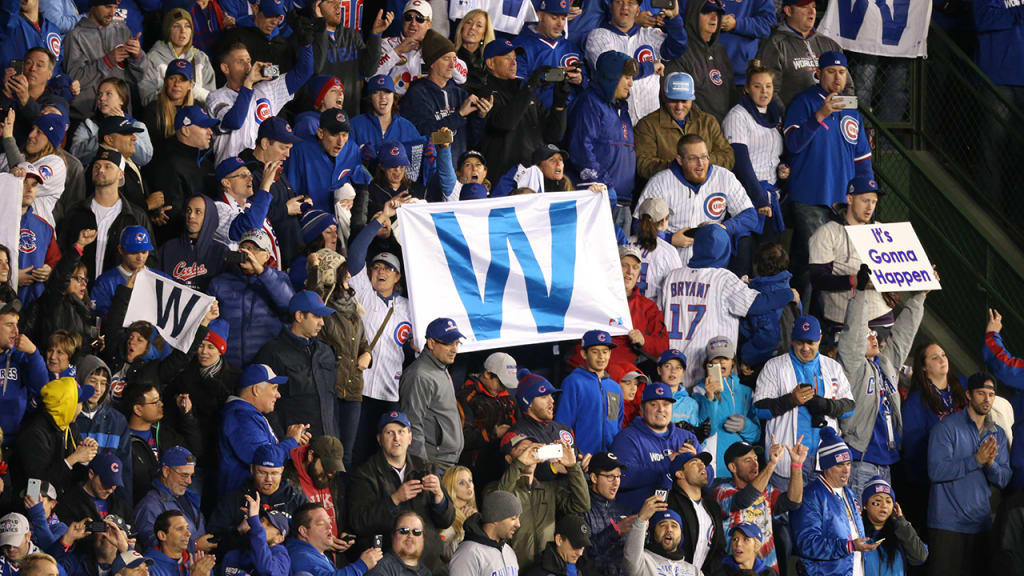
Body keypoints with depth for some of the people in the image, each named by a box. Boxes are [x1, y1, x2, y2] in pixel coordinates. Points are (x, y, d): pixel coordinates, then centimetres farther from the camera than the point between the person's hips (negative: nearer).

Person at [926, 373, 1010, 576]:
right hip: (948, 524, -5)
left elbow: (1003, 480, 7)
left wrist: (991, 463, -15)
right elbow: (936, 471, -16)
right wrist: (976, 460, -21)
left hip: (981, 524, 5)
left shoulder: (998, 434, 11)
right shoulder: (946, 428, -6)